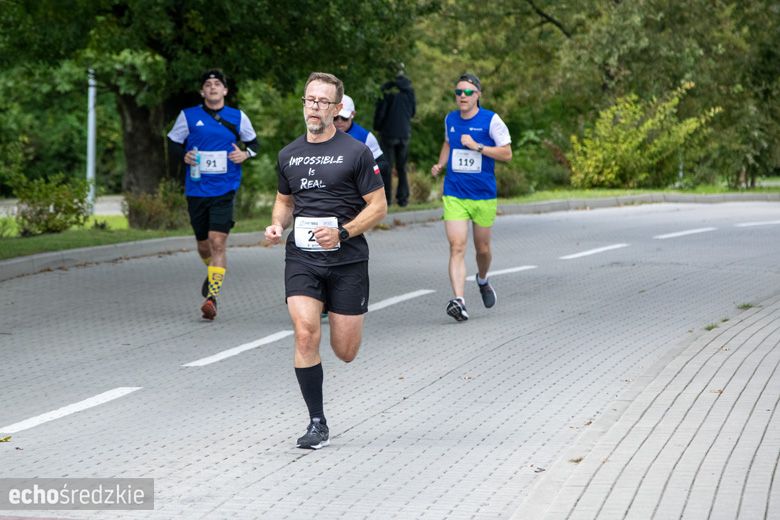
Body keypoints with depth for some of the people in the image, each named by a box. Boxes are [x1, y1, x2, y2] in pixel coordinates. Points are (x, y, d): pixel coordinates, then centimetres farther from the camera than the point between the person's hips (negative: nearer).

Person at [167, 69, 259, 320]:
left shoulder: (238, 117, 5)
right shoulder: (188, 116, 4)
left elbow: (254, 142, 19)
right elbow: (172, 143, 14)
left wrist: (245, 153, -1)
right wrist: (184, 157, -5)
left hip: (224, 190, -2)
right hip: (196, 190, 2)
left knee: (218, 241, -16)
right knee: (203, 244, 11)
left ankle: (212, 296, -17)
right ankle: (212, 273, 45)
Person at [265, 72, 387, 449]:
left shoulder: (356, 153, -4)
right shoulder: (289, 155, 9)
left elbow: (378, 206, -4)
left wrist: (342, 233, -19)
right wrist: (277, 225, 1)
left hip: (347, 261, -2)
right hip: (301, 259, 2)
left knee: (345, 353, 3)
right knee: (306, 335, -18)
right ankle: (317, 424, -8)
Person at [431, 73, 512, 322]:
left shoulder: (491, 120, -7)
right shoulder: (450, 119, 7)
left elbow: (507, 153, -8)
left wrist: (477, 146, -18)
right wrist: (440, 164, 10)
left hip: (484, 195, -2)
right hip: (454, 195, 2)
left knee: (482, 248, 13)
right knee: (457, 247, -13)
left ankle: (482, 280, 46)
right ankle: (459, 301, -22)